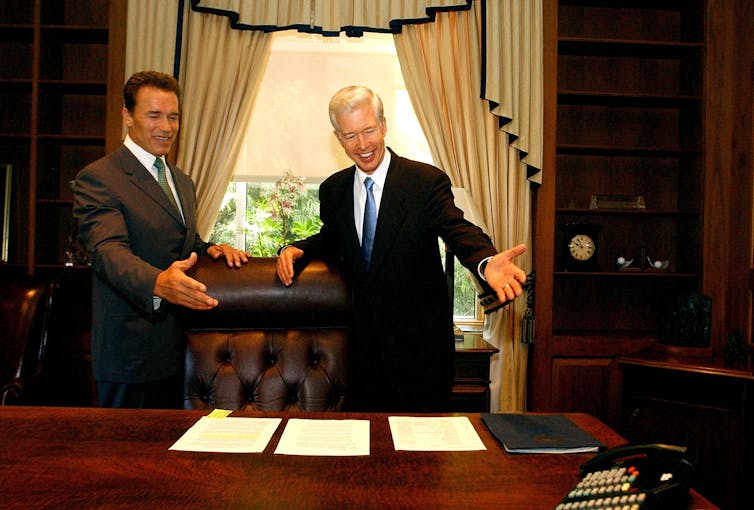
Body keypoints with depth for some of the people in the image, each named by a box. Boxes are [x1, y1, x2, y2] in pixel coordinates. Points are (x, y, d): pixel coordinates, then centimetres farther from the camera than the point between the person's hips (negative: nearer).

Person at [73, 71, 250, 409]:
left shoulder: (183, 183, 17)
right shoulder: (97, 179, -9)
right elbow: (109, 251, -23)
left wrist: (209, 250, 0)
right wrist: (158, 284, -43)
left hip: (179, 348, 7)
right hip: (131, 352, -7)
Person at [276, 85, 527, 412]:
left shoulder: (428, 181, -10)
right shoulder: (333, 190, 5)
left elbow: (459, 231, -21)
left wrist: (486, 262, -44)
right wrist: (297, 249, -4)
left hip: (421, 339, -3)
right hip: (363, 341, 4)